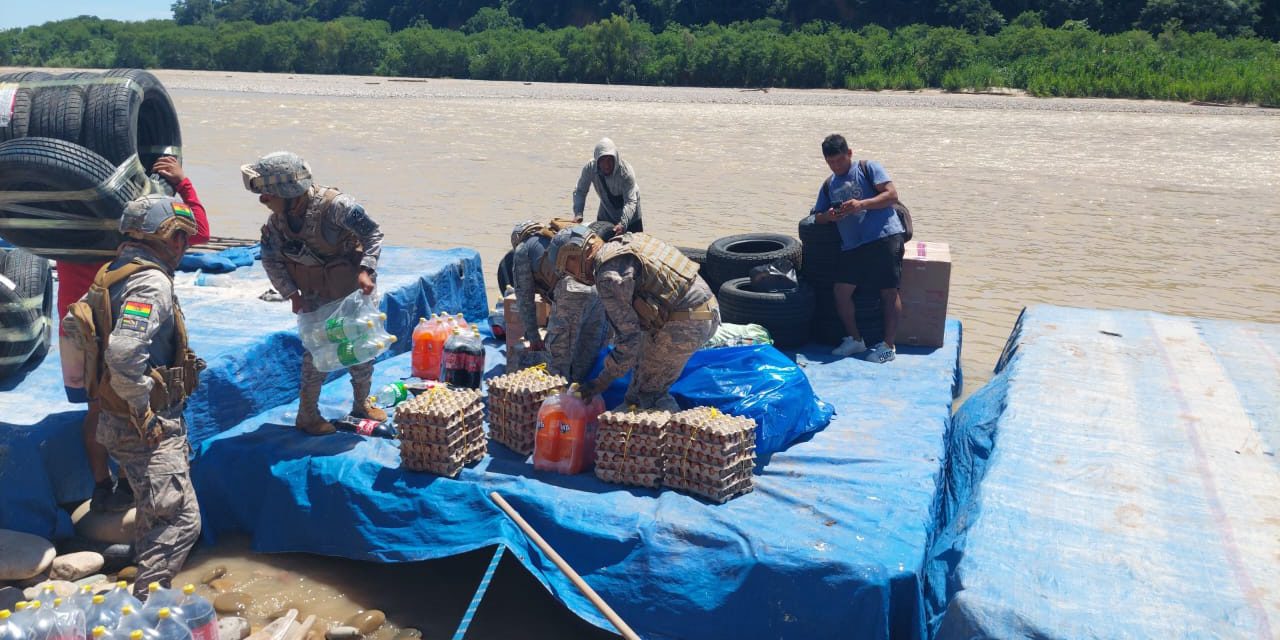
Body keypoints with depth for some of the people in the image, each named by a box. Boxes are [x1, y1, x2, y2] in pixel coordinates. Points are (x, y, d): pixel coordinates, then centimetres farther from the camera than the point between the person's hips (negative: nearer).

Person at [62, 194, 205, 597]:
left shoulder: (112, 275, 10)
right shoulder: (152, 283, -21)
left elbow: (72, 326, 22)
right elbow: (124, 353, -34)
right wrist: (143, 412, -22)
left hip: (117, 419, 10)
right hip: (146, 427, -10)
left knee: (154, 513, 24)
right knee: (180, 520, -9)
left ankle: (147, 588, 37)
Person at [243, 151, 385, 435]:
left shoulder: (334, 205, -28)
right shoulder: (277, 220, -12)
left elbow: (373, 233, -20)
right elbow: (270, 260, 0)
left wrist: (366, 270, -29)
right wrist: (291, 292, -9)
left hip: (352, 290, -2)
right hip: (315, 297, 2)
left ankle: (362, 403, 31)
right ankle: (307, 414, 12)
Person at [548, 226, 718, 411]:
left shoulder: (609, 275, -15)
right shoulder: (624, 242, 14)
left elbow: (628, 335, -15)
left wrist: (604, 380, -5)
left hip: (684, 325, -10)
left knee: (649, 391, 3)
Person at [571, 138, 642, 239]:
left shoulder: (626, 171, -35)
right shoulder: (590, 168, -26)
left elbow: (630, 201, -38)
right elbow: (580, 191, -15)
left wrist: (623, 224, -53)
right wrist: (578, 213, -32)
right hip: (606, 209, 3)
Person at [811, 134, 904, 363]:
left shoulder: (868, 168, 5)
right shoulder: (829, 185, 21)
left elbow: (892, 195, -5)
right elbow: (817, 217, 21)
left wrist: (862, 204, -18)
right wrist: (829, 216, -3)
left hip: (884, 236, -6)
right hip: (852, 245, 6)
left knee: (889, 291, -4)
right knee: (842, 290, -2)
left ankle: (888, 346, 2)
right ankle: (854, 339, 14)